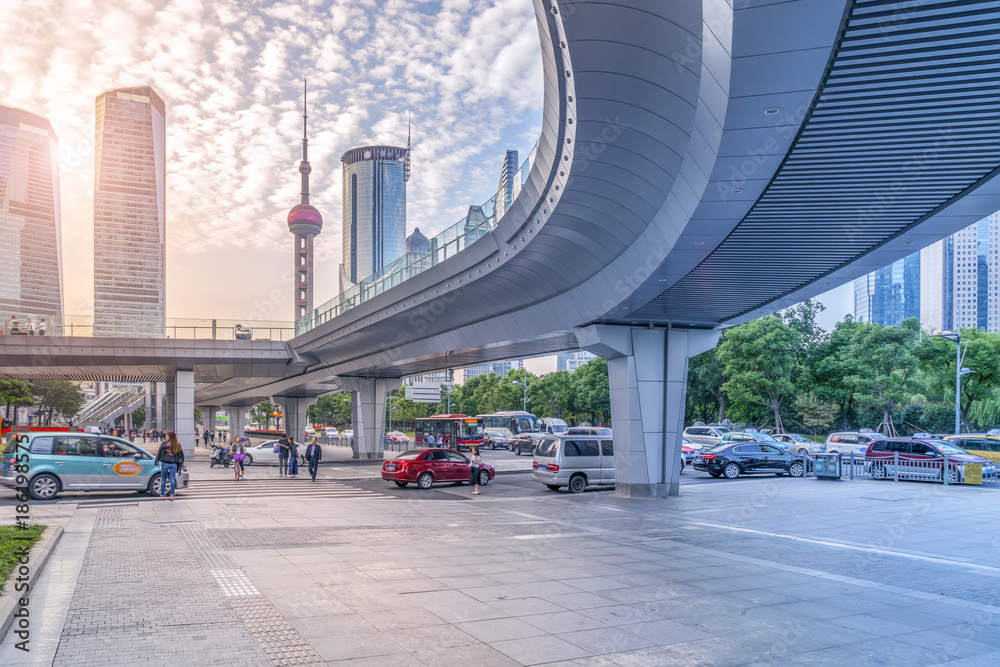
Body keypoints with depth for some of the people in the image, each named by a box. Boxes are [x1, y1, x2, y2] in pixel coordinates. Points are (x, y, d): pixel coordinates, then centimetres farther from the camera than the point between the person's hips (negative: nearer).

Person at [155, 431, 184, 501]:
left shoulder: (165, 443, -7)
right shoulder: (178, 445, 4)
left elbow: (159, 453, -6)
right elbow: (182, 454, 9)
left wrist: (157, 461, 4)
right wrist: (181, 463, 16)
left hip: (165, 463, -2)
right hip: (174, 464, 3)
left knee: (163, 479, 9)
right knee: (172, 479, 3)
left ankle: (162, 496, 14)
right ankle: (171, 496, -2)